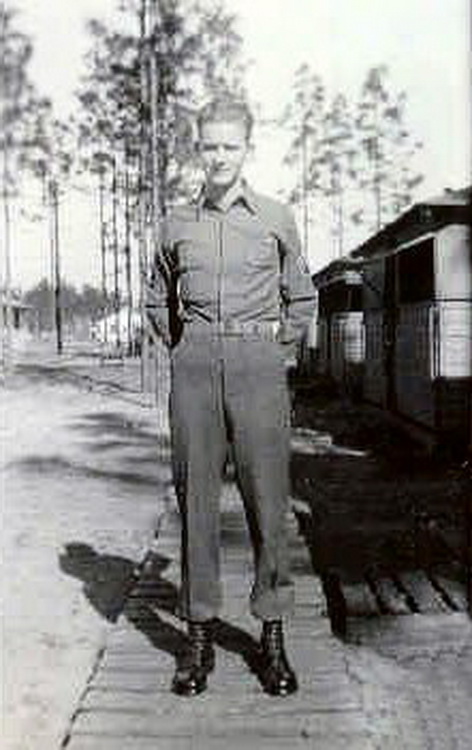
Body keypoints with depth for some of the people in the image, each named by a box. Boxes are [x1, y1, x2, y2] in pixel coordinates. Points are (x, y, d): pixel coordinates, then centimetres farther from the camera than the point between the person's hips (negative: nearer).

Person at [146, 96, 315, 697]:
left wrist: (276, 350, 8)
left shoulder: (275, 219, 8)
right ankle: (199, 636, 12)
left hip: (258, 366, -1)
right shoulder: (178, 223, 11)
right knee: (195, 500, 2)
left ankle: (272, 636, 10)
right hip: (194, 368, 2)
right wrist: (183, 349, 11)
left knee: (266, 499, -1)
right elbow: (158, 300, 23)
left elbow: (302, 298, 17)